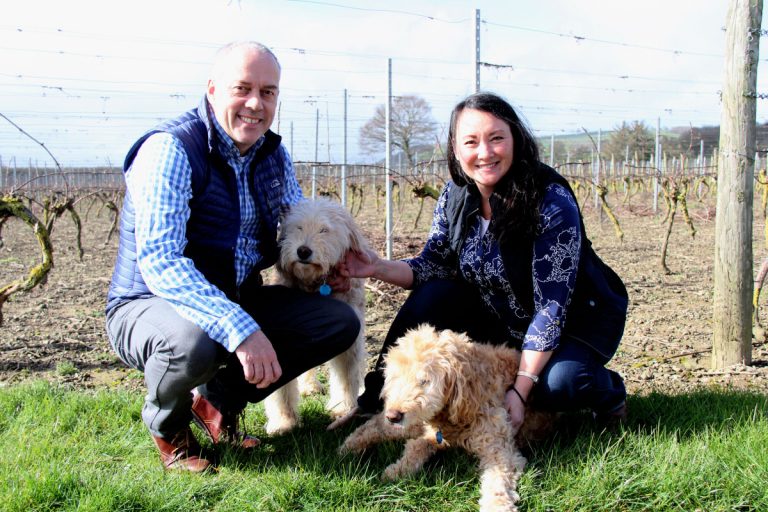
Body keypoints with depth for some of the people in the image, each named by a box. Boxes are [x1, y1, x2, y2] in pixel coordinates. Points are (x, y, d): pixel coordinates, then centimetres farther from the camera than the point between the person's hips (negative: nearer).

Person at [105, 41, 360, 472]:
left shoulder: (273, 154, 2)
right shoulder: (171, 150, -21)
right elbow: (158, 262, -31)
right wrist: (240, 329, -40)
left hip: (237, 303, 7)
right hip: (150, 304, -7)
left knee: (341, 322, -6)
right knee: (193, 343, -40)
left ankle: (219, 399, 7)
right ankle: (166, 424, -3)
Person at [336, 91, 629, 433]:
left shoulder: (553, 202, -29)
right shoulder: (455, 196, -11)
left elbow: (552, 308, -28)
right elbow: (435, 265, -3)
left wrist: (520, 389, -29)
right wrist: (379, 268, -24)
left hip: (577, 319, -5)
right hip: (501, 320, 5)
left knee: (555, 383, -33)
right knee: (431, 297, -16)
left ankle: (608, 392, 3)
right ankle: (378, 400, -2)